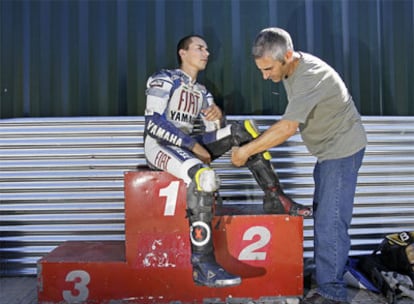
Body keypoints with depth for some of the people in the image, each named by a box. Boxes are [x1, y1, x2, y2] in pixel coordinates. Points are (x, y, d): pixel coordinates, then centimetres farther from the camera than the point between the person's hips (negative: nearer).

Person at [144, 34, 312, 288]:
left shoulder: (202, 92, 21)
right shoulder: (164, 79, 0)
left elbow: (215, 132, 12)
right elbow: (154, 123, -13)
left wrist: (218, 116, -12)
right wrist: (193, 145, -18)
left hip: (188, 144, 7)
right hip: (160, 145, -7)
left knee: (245, 129, -4)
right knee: (205, 175, -37)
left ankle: (275, 198, -4)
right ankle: (202, 265, -36)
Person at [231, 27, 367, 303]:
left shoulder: (310, 76, -31)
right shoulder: (290, 67, -2)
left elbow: (287, 128, -36)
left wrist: (245, 151, -29)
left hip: (343, 150, -10)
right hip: (326, 149, 10)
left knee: (330, 222, -10)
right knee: (322, 216, 16)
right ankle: (324, 273, 30)